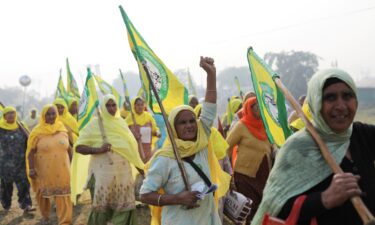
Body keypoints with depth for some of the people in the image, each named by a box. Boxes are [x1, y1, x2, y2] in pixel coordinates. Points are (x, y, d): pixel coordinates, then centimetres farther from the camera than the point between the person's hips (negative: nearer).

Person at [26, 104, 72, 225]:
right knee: (43, 194, 14)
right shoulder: (37, 132, -7)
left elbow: (68, 148, 13)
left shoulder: (63, 130, 4)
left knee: (63, 196, -3)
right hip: (44, 171, -1)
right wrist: (31, 169, -13)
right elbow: (31, 152, -6)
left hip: (61, 170, 2)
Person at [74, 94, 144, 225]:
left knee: (125, 208, 4)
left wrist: (141, 168, 14)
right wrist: (98, 150, -22)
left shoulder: (121, 122, 12)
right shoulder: (95, 124, -3)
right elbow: (79, 147, -7)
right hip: (103, 174, -4)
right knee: (102, 209, 3)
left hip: (123, 173, 4)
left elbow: (130, 146, 20)